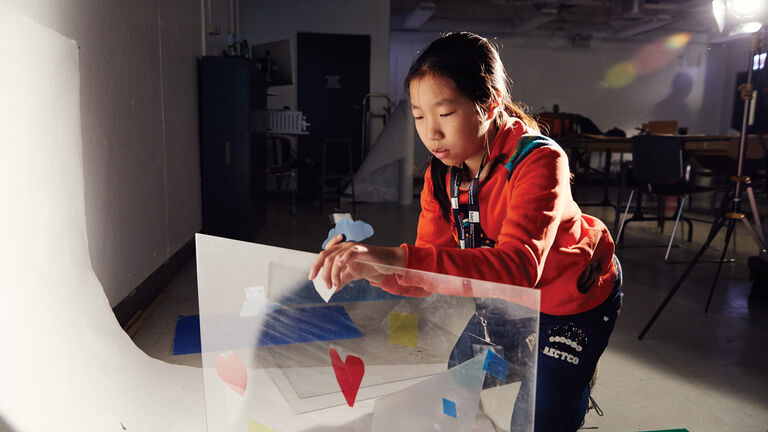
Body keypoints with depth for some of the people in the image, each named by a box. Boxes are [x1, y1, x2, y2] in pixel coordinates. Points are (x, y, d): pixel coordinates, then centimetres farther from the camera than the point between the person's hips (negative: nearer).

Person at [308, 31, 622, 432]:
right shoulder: (441, 173, -13)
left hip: (572, 300, -5)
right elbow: (431, 269, -18)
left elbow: (519, 266, -49)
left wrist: (398, 260, -61)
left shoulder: (540, 162, -33)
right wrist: (368, 263, -40)